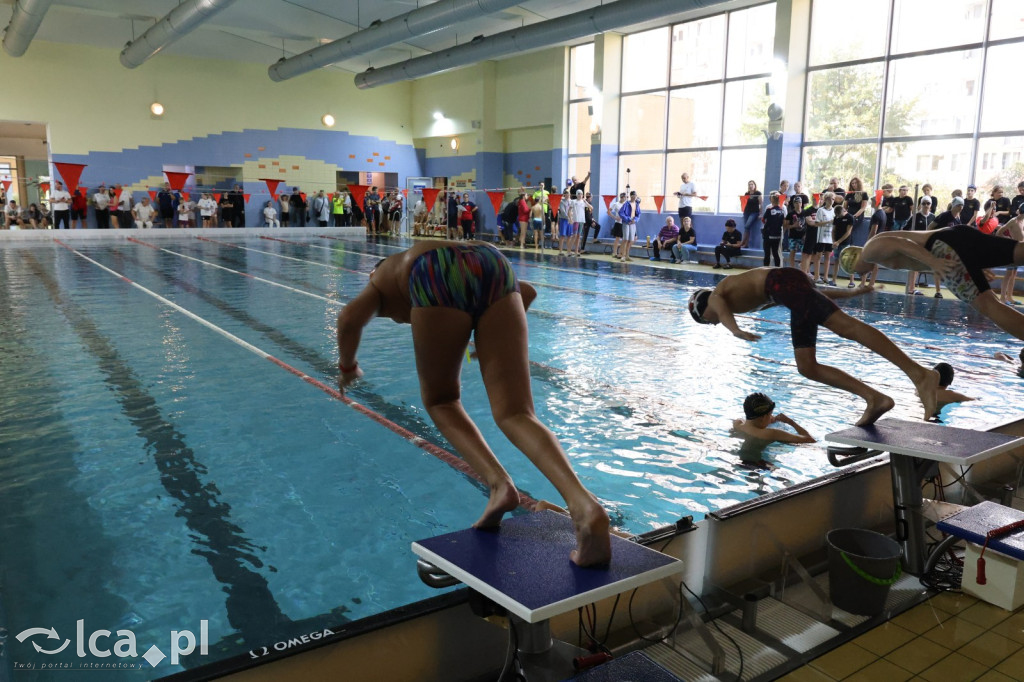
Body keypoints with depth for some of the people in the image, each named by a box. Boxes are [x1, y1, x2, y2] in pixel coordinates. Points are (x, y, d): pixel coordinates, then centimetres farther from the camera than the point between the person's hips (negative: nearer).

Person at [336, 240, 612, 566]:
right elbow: (527, 291, 42)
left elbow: (349, 319, 11)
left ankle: (498, 483, -4)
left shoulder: (380, 282, 35)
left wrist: (347, 365, 30)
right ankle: (583, 504, -26)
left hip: (440, 281, -3)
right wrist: (497, 336, 56)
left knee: (440, 401, 19)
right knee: (516, 414, -1)